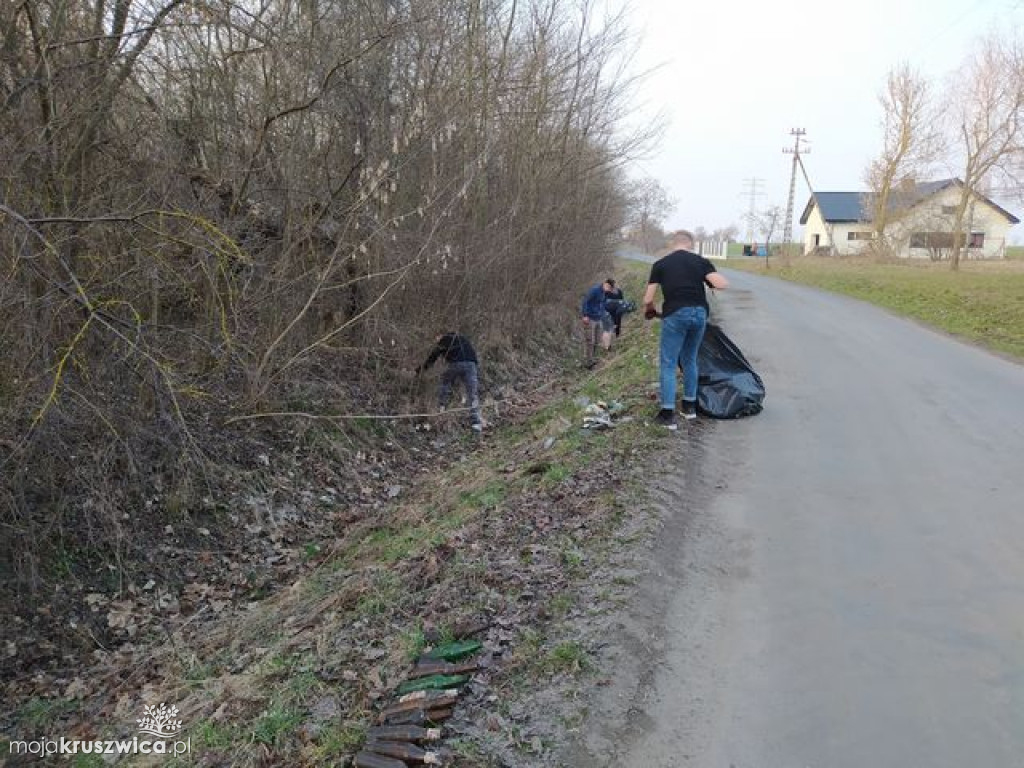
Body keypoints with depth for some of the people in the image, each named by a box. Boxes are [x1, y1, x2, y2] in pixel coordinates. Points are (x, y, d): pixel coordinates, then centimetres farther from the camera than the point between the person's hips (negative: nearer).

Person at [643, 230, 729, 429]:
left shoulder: (660, 264, 5)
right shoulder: (701, 261, 9)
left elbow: (648, 299, 3)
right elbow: (722, 284, -4)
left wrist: (649, 311, 24)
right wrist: (719, 279, 19)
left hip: (675, 314, -3)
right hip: (699, 313, 3)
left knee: (668, 364, 3)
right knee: (690, 360, 20)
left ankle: (668, 414, -2)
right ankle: (690, 406, 29)